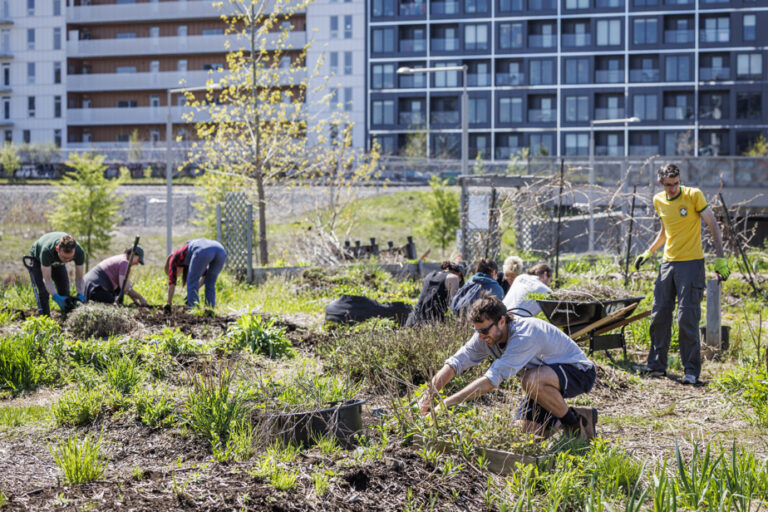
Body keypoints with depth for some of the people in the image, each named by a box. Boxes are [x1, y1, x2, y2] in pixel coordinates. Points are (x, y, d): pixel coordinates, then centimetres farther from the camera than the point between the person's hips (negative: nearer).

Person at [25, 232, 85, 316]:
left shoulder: (79, 252, -35)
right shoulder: (47, 250, -45)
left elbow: (79, 277, -23)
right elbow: (47, 279, -38)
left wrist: (80, 294, -41)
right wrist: (56, 297, -53)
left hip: (57, 262, 4)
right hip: (37, 259, -3)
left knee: (65, 292, -2)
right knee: (42, 292, -18)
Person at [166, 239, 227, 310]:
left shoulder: (175, 257, 31)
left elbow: (172, 282, 26)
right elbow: (206, 276, 48)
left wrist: (169, 303, 31)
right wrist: (194, 291, 45)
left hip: (203, 252, -6)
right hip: (221, 251, 6)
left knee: (192, 284, 12)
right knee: (210, 284, 24)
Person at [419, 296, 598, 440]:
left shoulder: (525, 335, -36)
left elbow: (492, 379, -41)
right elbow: (456, 362, -15)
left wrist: (446, 403, -42)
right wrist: (430, 393, -31)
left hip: (579, 371, -8)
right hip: (548, 371, 8)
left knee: (532, 381, -37)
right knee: (529, 431, -7)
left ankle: (576, 422, -14)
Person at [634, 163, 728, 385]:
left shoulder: (694, 195, -9)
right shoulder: (659, 201, 8)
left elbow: (713, 225, -7)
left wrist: (720, 258, -14)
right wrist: (648, 252, 17)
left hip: (691, 263, -6)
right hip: (668, 262, 6)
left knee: (687, 318, -9)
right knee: (659, 314, 8)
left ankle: (692, 370, -2)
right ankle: (656, 364, 19)